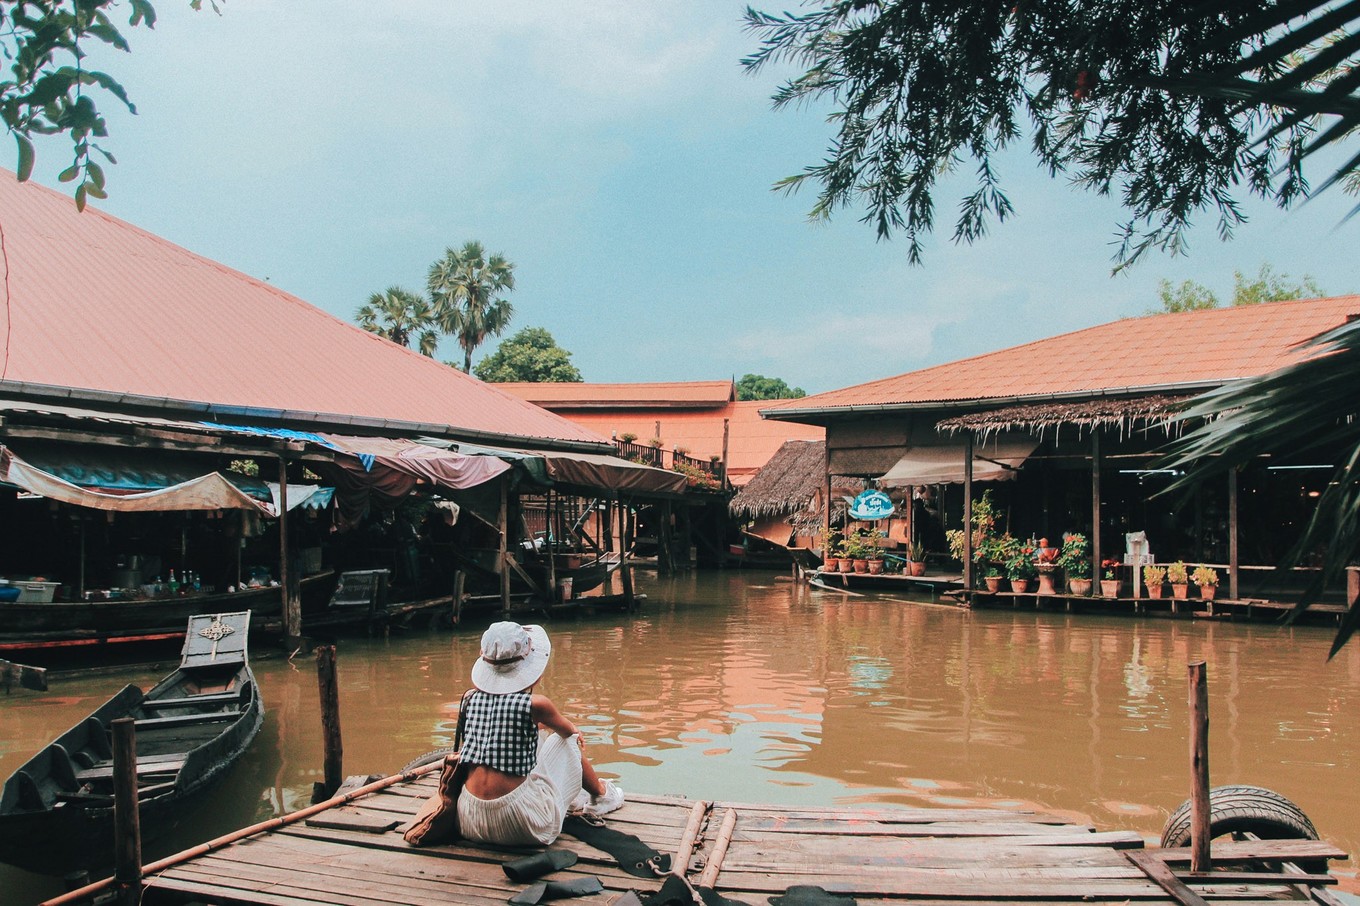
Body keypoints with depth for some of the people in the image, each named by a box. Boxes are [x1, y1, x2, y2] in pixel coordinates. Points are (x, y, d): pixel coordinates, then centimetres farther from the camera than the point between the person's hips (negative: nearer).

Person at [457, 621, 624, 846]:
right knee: (569, 741, 18)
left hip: (470, 823, 5)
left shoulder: (471, 699, -2)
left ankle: (571, 797, 50)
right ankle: (602, 794, 44)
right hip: (521, 826, -5)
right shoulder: (535, 704, -14)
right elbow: (568, 730, 12)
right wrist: (574, 732, 33)